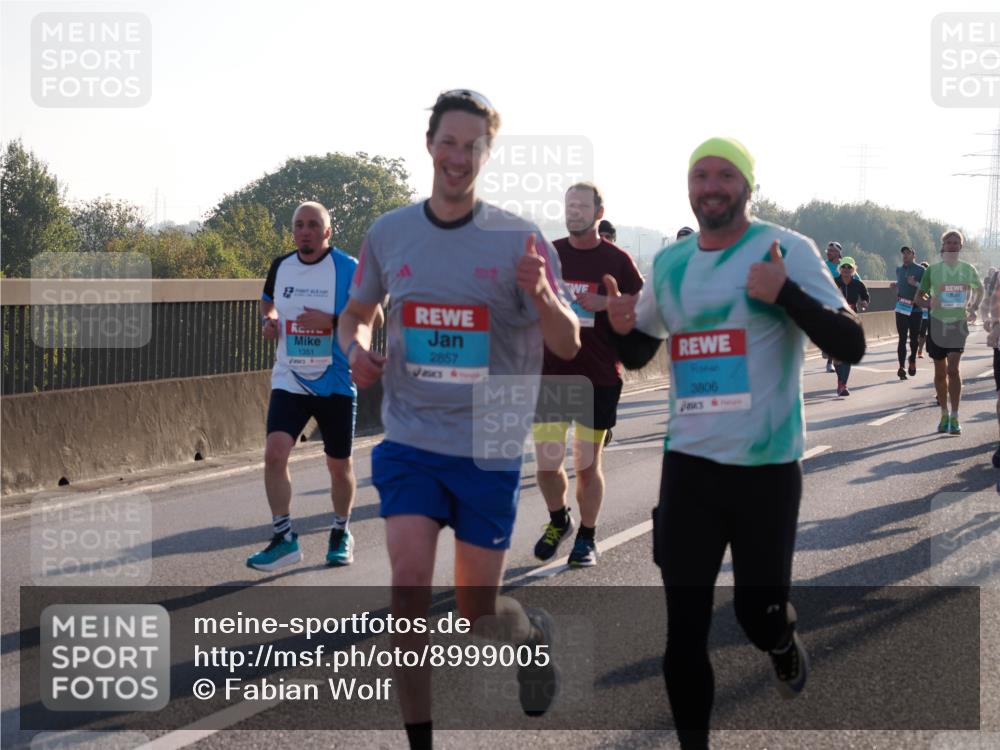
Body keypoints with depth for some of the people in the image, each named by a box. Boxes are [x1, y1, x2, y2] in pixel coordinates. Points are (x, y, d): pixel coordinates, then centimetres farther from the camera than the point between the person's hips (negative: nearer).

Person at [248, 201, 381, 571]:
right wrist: (268, 320, 1)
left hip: (335, 384, -2)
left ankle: (341, 534, 32)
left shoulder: (348, 268, -8)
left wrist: (330, 321, -21)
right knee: (275, 452, -16)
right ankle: (284, 538, -7)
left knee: (339, 465, 9)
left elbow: (374, 317, -8)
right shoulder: (281, 267, 5)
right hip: (289, 380, 3)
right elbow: (268, 301, 24)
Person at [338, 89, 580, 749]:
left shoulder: (519, 241, -6)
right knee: (409, 585, -13)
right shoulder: (389, 234, 2)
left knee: (478, 612, 7)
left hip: (490, 448, -1)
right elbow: (357, 314, 18)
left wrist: (540, 294, -27)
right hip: (411, 441, 2)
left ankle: (534, 633, 42)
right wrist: (356, 349, -5)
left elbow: (568, 346, -7)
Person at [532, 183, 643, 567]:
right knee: (546, 464, -1)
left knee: (587, 464, 4)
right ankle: (558, 520, 27)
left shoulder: (617, 260, 0)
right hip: (551, 374, 2)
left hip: (599, 379, -2)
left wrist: (606, 303, -13)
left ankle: (587, 537, 22)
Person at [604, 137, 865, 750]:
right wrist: (621, 328, -3)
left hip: (767, 467, -3)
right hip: (689, 463, 4)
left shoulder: (789, 249, -8)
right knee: (684, 630, 0)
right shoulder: (669, 264, 7)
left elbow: (851, 347, -14)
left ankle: (786, 649, 43)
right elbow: (637, 356, 20)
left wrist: (785, 294, -29)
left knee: (759, 613, 6)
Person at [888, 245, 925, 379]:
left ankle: (913, 360, 31)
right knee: (902, 338, -4)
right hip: (901, 308, 3)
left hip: (916, 308, -3)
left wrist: (915, 284, -23)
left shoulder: (920, 270, -2)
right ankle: (901, 367, -7)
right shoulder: (899, 270, 14)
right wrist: (894, 286, 6)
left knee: (914, 337, 6)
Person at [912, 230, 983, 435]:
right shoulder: (933, 270, -1)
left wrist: (973, 308, 8)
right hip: (938, 324, 1)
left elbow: (979, 289, 22)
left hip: (958, 324, -1)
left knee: (953, 369, -15)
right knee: (940, 373, 8)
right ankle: (944, 415, 23)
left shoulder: (968, 269, 2)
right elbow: (918, 297, 5)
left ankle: (954, 418, -14)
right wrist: (930, 303, -16)